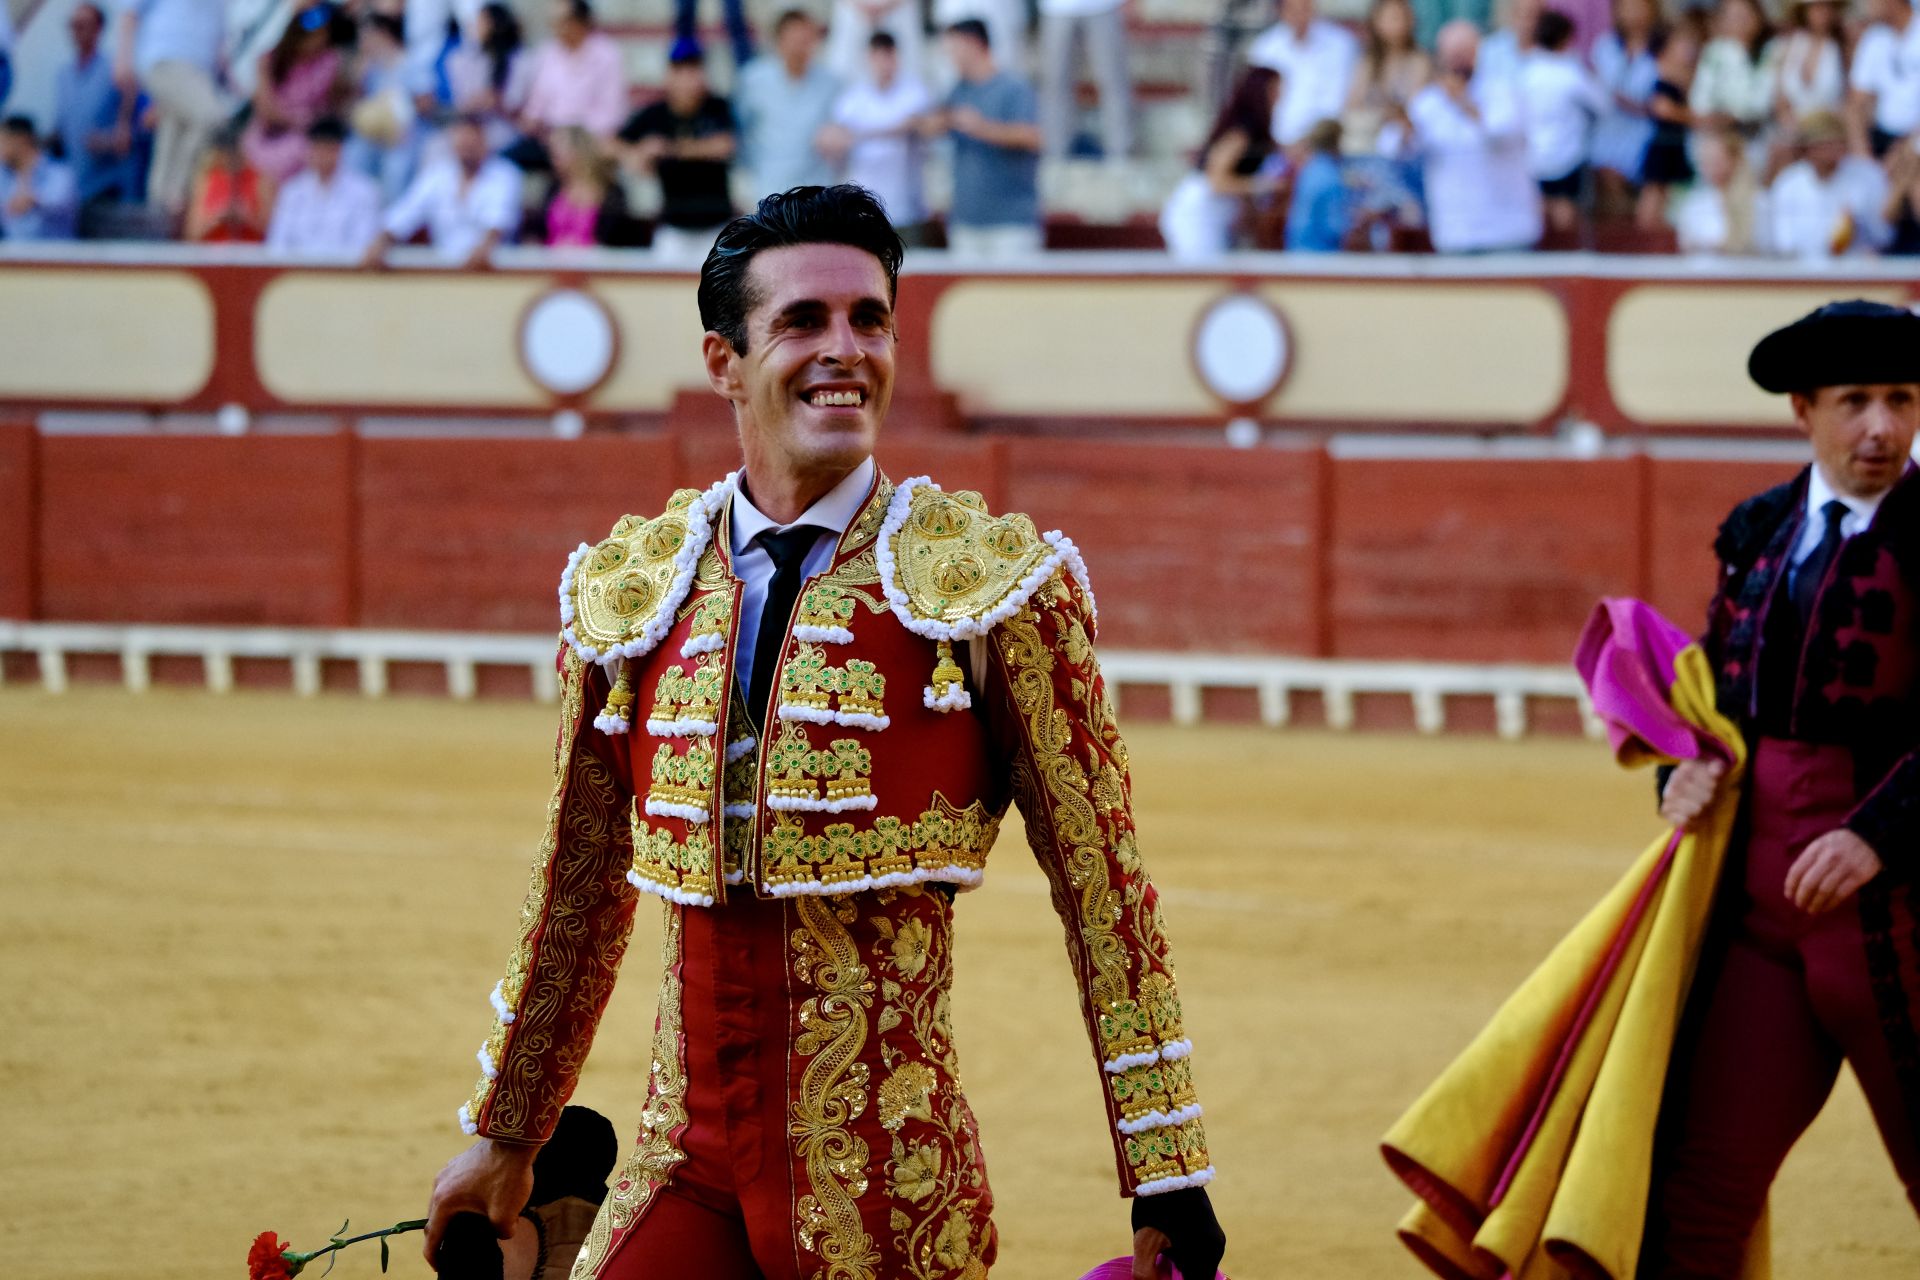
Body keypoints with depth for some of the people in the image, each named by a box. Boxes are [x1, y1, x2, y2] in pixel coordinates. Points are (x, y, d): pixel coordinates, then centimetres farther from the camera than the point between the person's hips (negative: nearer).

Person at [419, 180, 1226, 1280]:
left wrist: (1170, 1186, -5)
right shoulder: (629, 591, 8)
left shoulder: (996, 586, -4)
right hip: (681, 1178, 4)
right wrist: (503, 1137, 26)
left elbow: (1105, 890, -3)